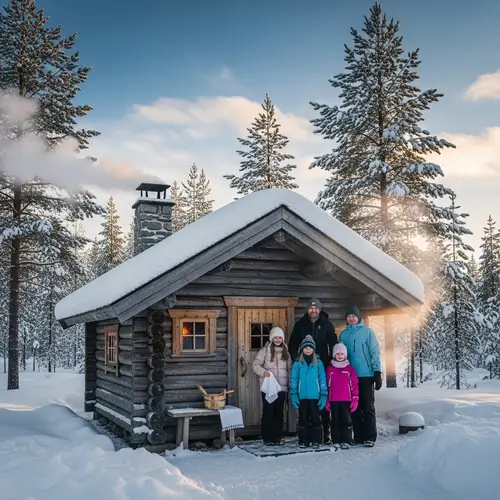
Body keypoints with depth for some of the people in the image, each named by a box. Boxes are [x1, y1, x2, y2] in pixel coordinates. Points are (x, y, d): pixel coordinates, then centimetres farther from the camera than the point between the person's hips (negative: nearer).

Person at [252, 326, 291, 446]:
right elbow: (255, 364, -8)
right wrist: (263, 372, -25)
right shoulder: (265, 350, -3)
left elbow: (289, 368, 12)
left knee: (279, 412, 9)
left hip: (282, 387, 4)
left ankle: (277, 437, 19)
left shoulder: (286, 351, 10)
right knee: (268, 412, -1)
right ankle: (267, 438, 7)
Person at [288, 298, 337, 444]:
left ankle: (326, 432, 6)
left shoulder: (327, 324, 2)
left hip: (323, 367, -1)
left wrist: (332, 361, -5)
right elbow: (292, 345, 9)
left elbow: (333, 345, 4)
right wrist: (297, 359, -3)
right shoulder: (300, 324, 5)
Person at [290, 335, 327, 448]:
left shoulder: (318, 363, 2)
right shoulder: (297, 364, 3)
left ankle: (316, 441, 13)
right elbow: (293, 380, 3)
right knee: (303, 419, 7)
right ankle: (303, 441, 14)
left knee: (315, 418, 4)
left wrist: (323, 395, -3)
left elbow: (322, 379, 2)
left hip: (315, 396, 0)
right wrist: (293, 394, -4)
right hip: (302, 396, 0)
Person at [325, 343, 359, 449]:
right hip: (333, 400, 1)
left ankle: (346, 441, 5)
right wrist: (326, 400, 6)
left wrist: (355, 399, -3)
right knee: (335, 421, 6)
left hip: (346, 400, -1)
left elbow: (354, 384, 3)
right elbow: (327, 385, 8)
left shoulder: (349, 368, 3)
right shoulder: (330, 369, 7)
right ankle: (336, 441, 11)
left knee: (346, 420, 0)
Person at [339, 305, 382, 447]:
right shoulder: (343, 334, 9)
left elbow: (375, 352, -4)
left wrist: (377, 372, -9)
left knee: (368, 407, -1)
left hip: (366, 375, -4)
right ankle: (358, 437, 14)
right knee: (355, 408, 8)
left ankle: (370, 437, 3)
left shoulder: (367, 331, -1)